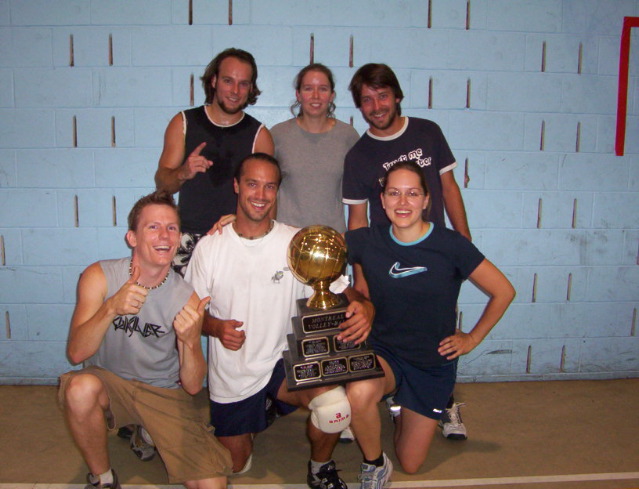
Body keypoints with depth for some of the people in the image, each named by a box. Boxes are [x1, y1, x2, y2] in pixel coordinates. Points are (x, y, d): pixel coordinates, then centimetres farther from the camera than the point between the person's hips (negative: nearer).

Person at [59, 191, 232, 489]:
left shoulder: (186, 298, -14)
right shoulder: (100, 277, -13)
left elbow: (193, 386, -15)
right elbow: (76, 353, -21)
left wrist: (190, 341, -36)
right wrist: (111, 308, -39)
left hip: (165, 392, 0)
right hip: (109, 381, 1)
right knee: (80, 388, -35)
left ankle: (148, 432, 15)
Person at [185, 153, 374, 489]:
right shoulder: (209, 247, -8)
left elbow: (339, 290, -13)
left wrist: (362, 307, -36)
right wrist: (216, 327, -21)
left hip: (283, 361, -1)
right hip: (230, 374, 2)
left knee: (335, 407, -30)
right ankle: (258, 412, 46)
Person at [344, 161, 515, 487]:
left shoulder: (451, 245, -17)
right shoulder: (368, 241, -12)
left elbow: (504, 292, -8)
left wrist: (472, 338, -3)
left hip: (434, 363, 0)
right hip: (384, 352, 0)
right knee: (358, 394, -36)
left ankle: (405, 409, 44)